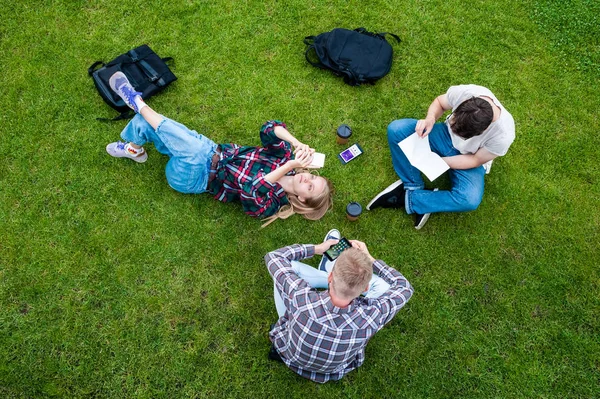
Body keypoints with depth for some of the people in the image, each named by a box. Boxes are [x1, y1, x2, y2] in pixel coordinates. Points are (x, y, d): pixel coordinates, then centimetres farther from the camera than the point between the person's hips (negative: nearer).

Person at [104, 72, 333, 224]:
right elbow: (269, 130, -12)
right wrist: (297, 143, -29)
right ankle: (134, 149, 30)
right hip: (213, 153, 6)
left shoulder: (269, 203, -22)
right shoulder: (285, 157, -5)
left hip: (194, 177, -6)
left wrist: (291, 166, -48)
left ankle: (135, 101, -17)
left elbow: (254, 189, -44)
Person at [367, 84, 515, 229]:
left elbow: (476, 160, -17)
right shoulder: (464, 92, -30)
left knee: (470, 200, -31)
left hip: (471, 158, -2)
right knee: (396, 129, -22)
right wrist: (430, 118, -29)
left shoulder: (503, 136, -34)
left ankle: (409, 199, -12)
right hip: (447, 135, 2)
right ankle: (413, 186, -9)